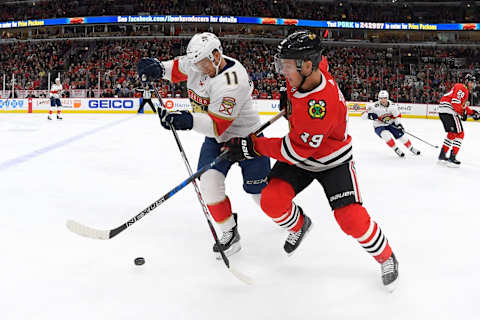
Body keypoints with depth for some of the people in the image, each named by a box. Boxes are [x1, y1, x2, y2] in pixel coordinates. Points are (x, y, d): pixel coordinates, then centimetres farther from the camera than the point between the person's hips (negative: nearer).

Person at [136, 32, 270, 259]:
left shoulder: (232, 82, -33)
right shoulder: (197, 62, -8)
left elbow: (217, 124, -36)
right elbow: (178, 68, 14)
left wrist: (188, 120, -50)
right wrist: (158, 68, -6)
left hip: (246, 136, -7)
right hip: (216, 138, 7)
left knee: (258, 189, 0)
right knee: (209, 182, -12)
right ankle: (229, 233, 6)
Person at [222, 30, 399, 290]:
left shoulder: (322, 104, -39)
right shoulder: (307, 71, -15)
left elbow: (296, 151, -32)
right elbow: (321, 62, 13)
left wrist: (252, 146, -28)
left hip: (331, 161, -7)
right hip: (298, 156, 7)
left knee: (350, 218, -14)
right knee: (272, 201, -12)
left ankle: (386, 257, 16)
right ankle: (299, 225, 23)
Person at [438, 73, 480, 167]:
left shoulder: (465, 91, 27)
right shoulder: (461, 88, -7)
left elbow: (463, 106, 28)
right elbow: (455, 102, -20)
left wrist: (472, 112, 17)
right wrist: (462, 113, -13)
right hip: (448, 111, -11)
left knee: (452, 134, 21)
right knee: (459, 134, -9)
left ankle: (442, 156, 24)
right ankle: (452, 158, -13)